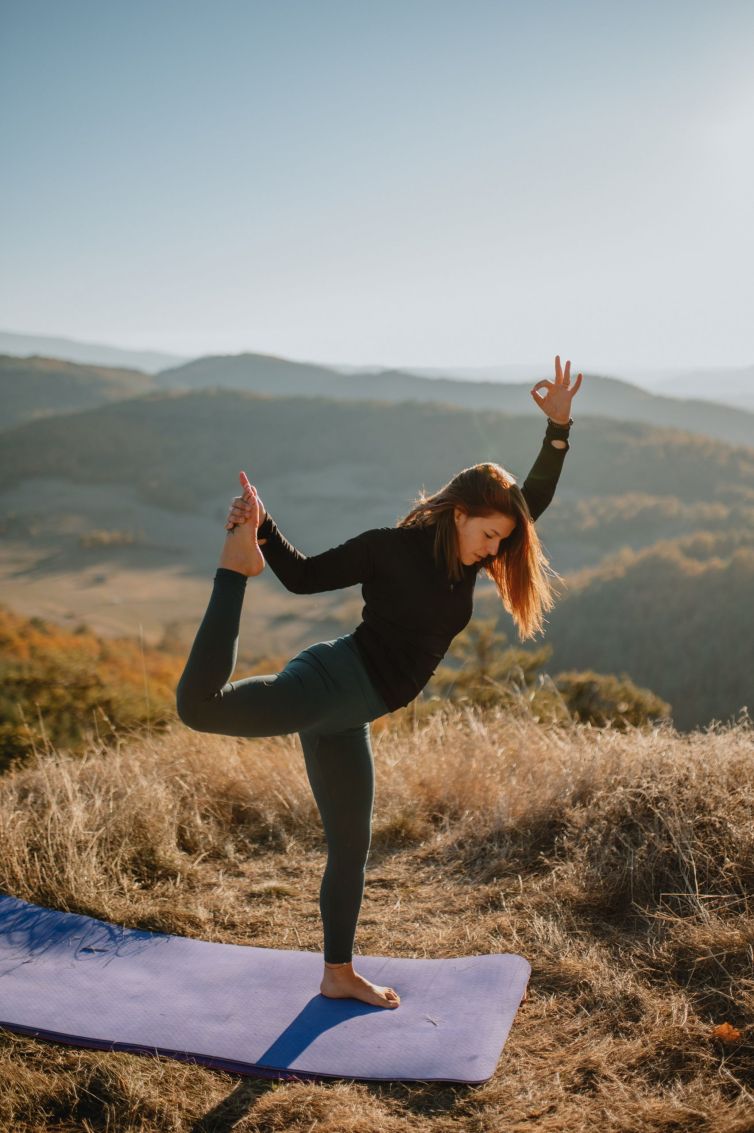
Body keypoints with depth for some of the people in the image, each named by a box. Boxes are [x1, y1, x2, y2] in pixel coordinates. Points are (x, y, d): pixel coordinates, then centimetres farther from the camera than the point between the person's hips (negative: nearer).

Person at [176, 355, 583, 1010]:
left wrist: (558, 428, 5)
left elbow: (535, 501, 14)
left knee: (351, 847, 16)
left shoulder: (470, 561, 13)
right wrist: (260, 530, -10)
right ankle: (235, 567, -8)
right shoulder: (390, 547, -6)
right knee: (201, 705, -29)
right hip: (332, 680, -7)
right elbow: (307, 576, 2)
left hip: (348, 719, 7)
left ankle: (339, 974, 34)